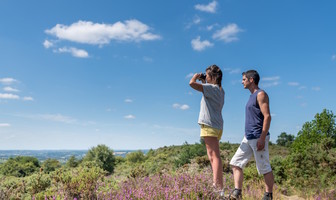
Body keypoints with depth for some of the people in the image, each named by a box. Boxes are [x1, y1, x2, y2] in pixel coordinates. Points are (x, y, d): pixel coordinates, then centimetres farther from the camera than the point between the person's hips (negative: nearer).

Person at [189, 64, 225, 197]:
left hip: (209, 125, -9)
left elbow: (192, 83, -21)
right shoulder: (220, 90, 15)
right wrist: (203, 81, 24)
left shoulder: (211, 88, -12)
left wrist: (195, 76, -1)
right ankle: (218, 186, 17)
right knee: (213, 157, 14)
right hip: (217, 126, 9)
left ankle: (219, 188, -17)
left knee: (214, 156, -14)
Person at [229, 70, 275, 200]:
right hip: (248, 138, 10)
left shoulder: (261, 94, -9)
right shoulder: (252, 96, 18)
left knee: (264, 168, 0)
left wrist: (262, 138, -22)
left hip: (258, 138, -9)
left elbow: (267, 116, -17)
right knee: (235, 163, 5)